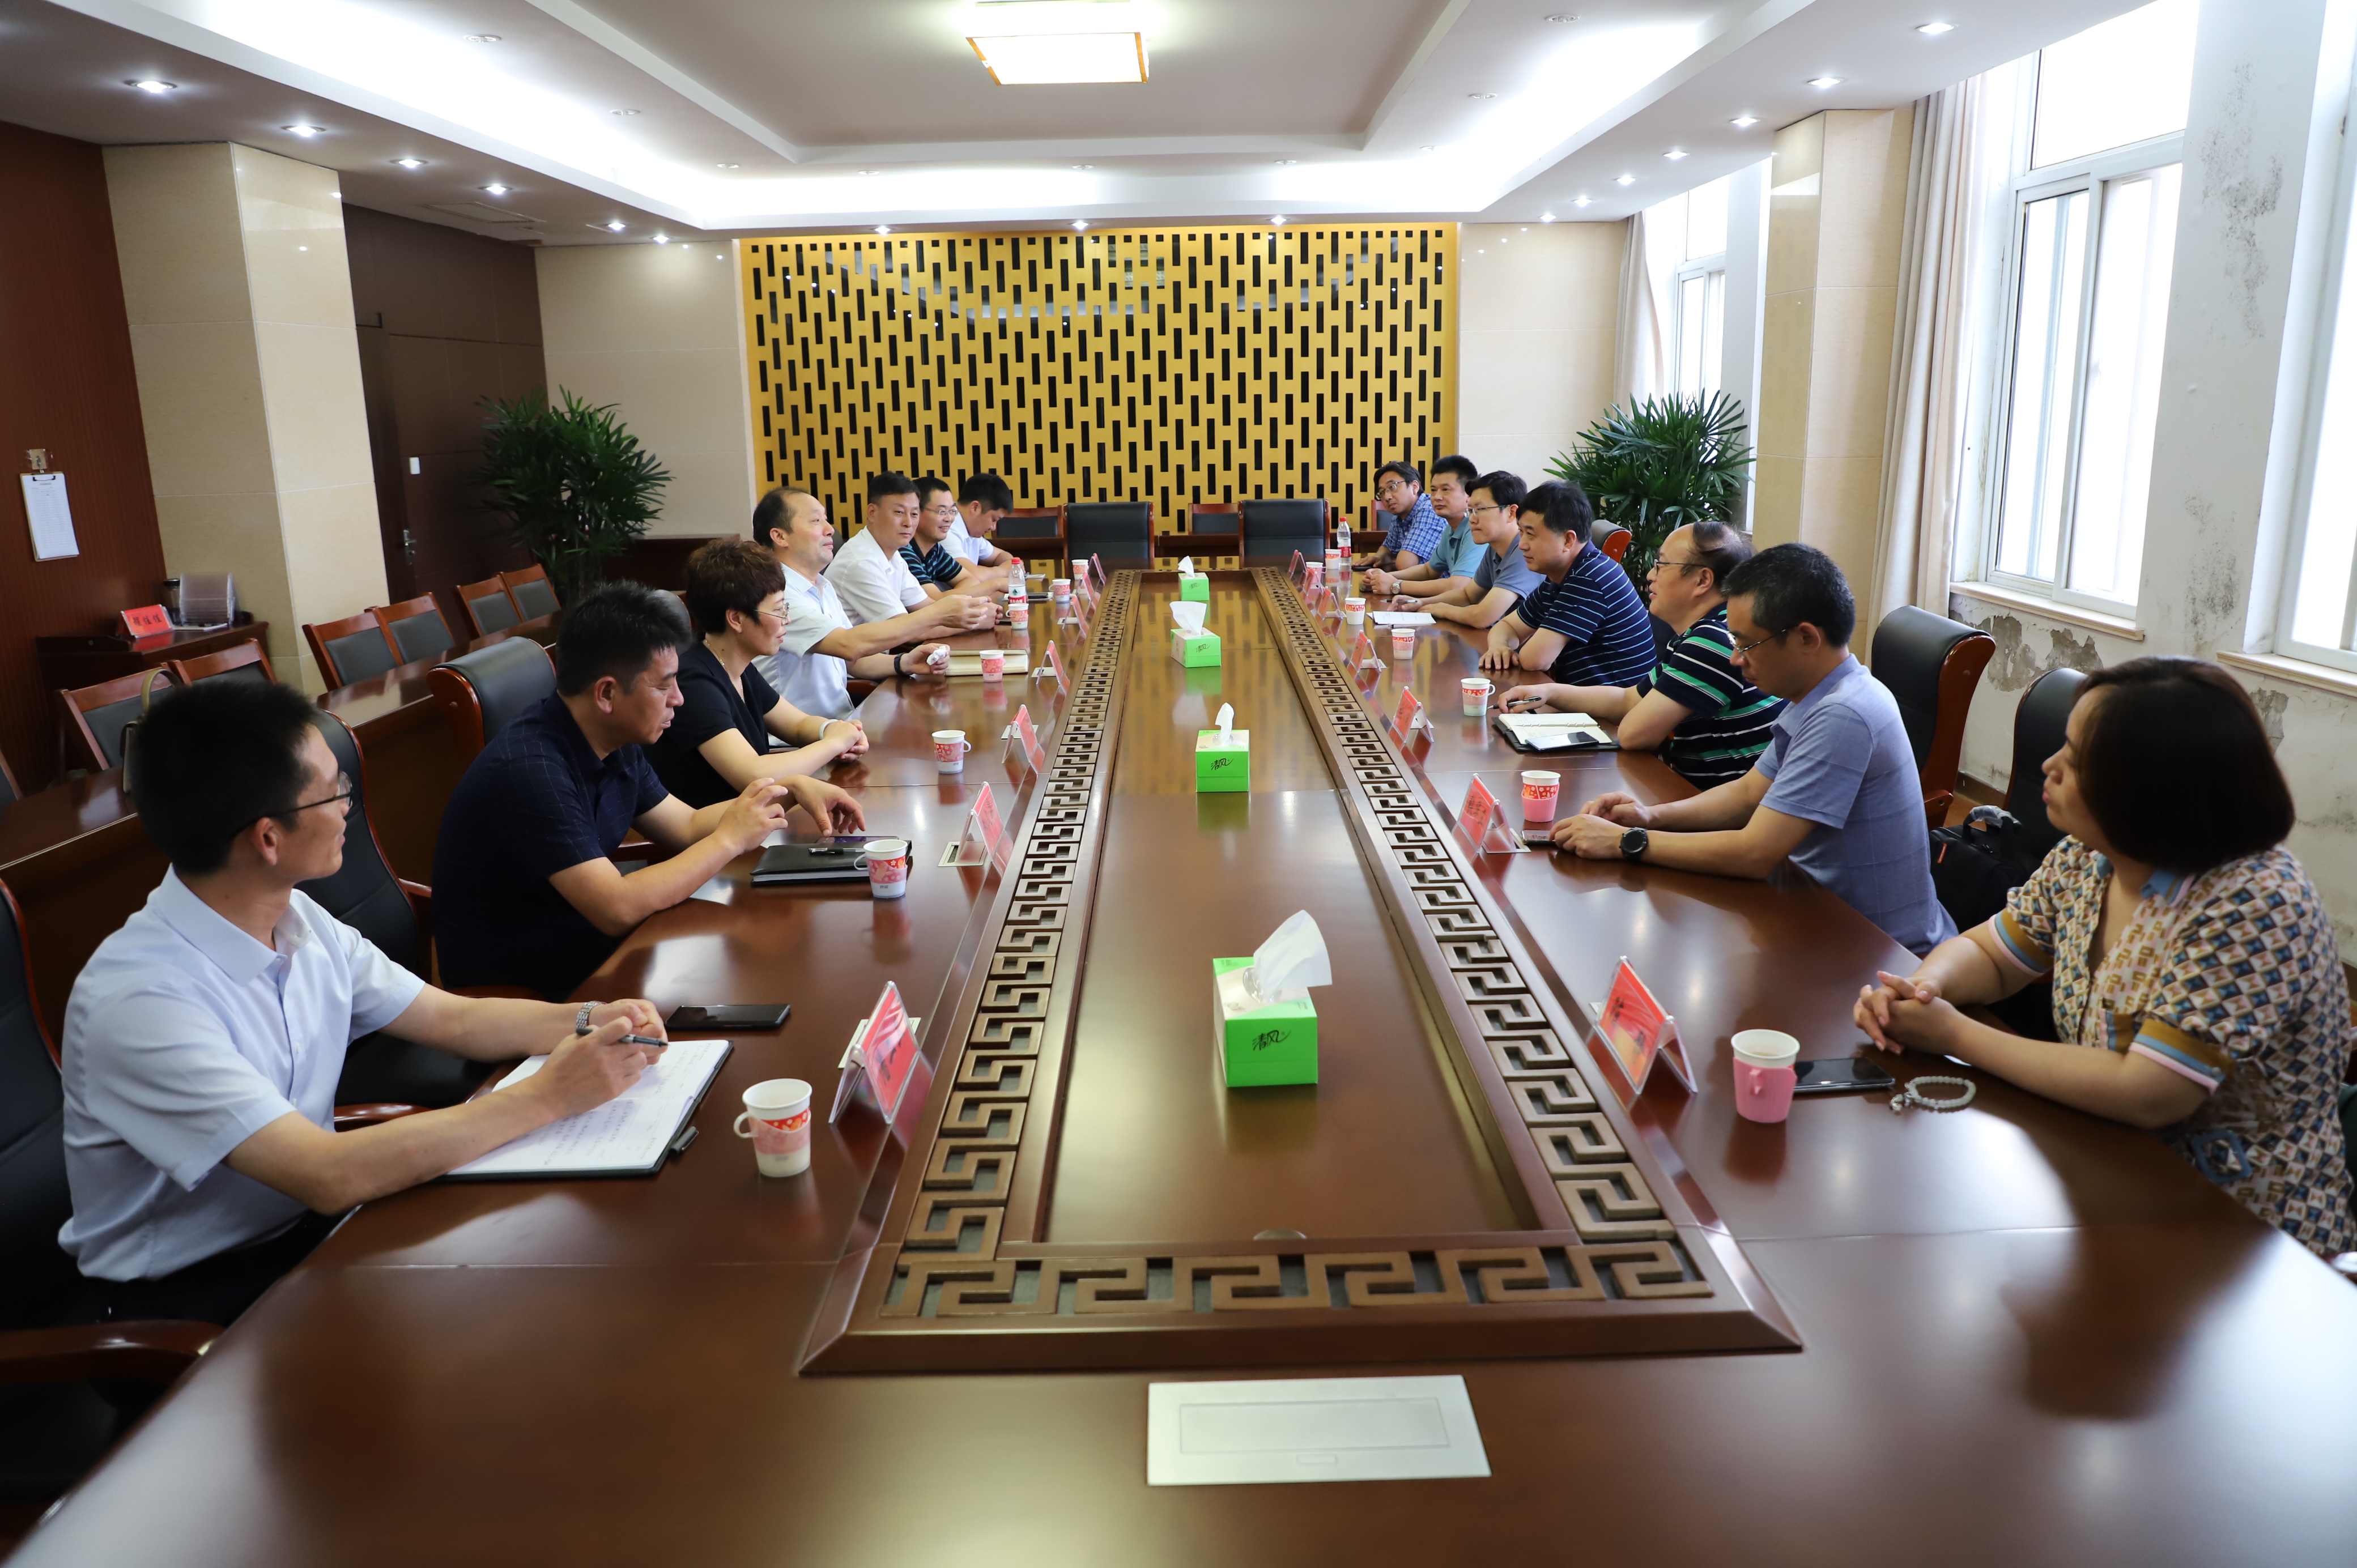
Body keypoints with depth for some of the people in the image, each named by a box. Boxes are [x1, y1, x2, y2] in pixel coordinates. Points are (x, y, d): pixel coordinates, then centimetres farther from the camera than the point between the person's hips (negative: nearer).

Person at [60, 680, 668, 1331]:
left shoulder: (301, 922, -2)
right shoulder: (140, 1000, -27)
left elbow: (452, 1019, 7)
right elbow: (328, 1175, -32)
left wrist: (585, 1021, -12)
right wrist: (547, 1096, -29)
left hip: (307, 1227, 7)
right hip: (184, 1301, -7)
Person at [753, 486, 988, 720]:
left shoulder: (823, 586, 14)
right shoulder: (779, 594, -17)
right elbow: (849, 644, -28)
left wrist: (903, 663, -5)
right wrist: (938, 614, -26)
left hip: (843, 719, 9)